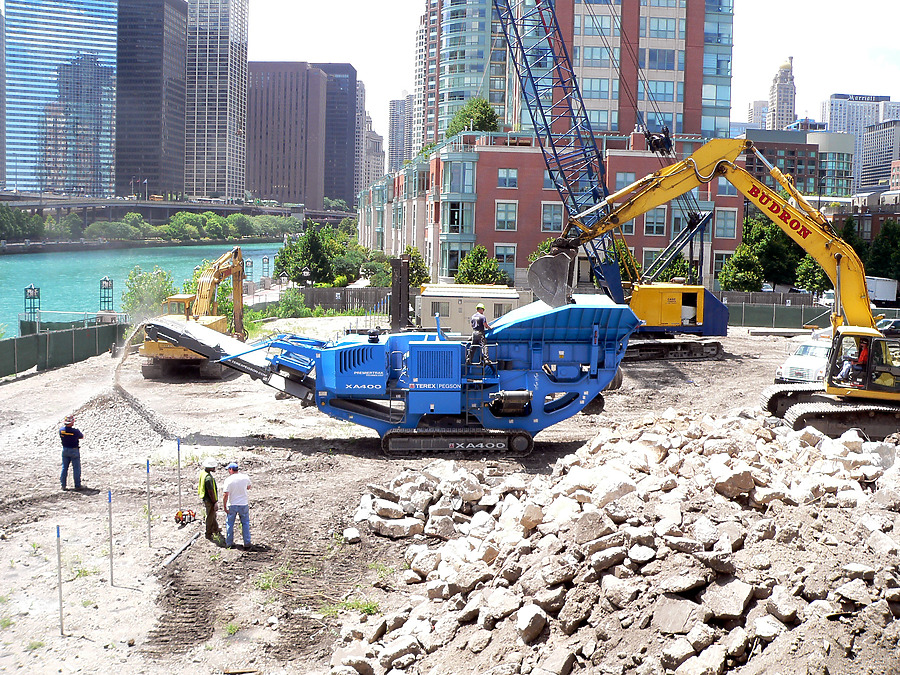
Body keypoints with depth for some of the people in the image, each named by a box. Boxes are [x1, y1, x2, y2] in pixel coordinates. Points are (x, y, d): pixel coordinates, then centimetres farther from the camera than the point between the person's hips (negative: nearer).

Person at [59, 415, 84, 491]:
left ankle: (63, 485, 19)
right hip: (74, 451, -5)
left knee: (64, 467, 15)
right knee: (76, 468, 5)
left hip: (65, 450, 5)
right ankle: (77, 485, 8)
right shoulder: (75, 431, -23)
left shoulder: (61, 430, -10)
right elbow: (82, 436, -5)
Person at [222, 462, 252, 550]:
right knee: (245, 523, 13)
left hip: (232, 505, -2)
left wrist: (224, 506, -7)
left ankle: (229, 543, 18)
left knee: (229, 524, 13)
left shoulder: (228, 480, -16)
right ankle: (247, 543, 13)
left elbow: (225, 495, -18)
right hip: (244, 504, 2)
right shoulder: (245, 477, -6)